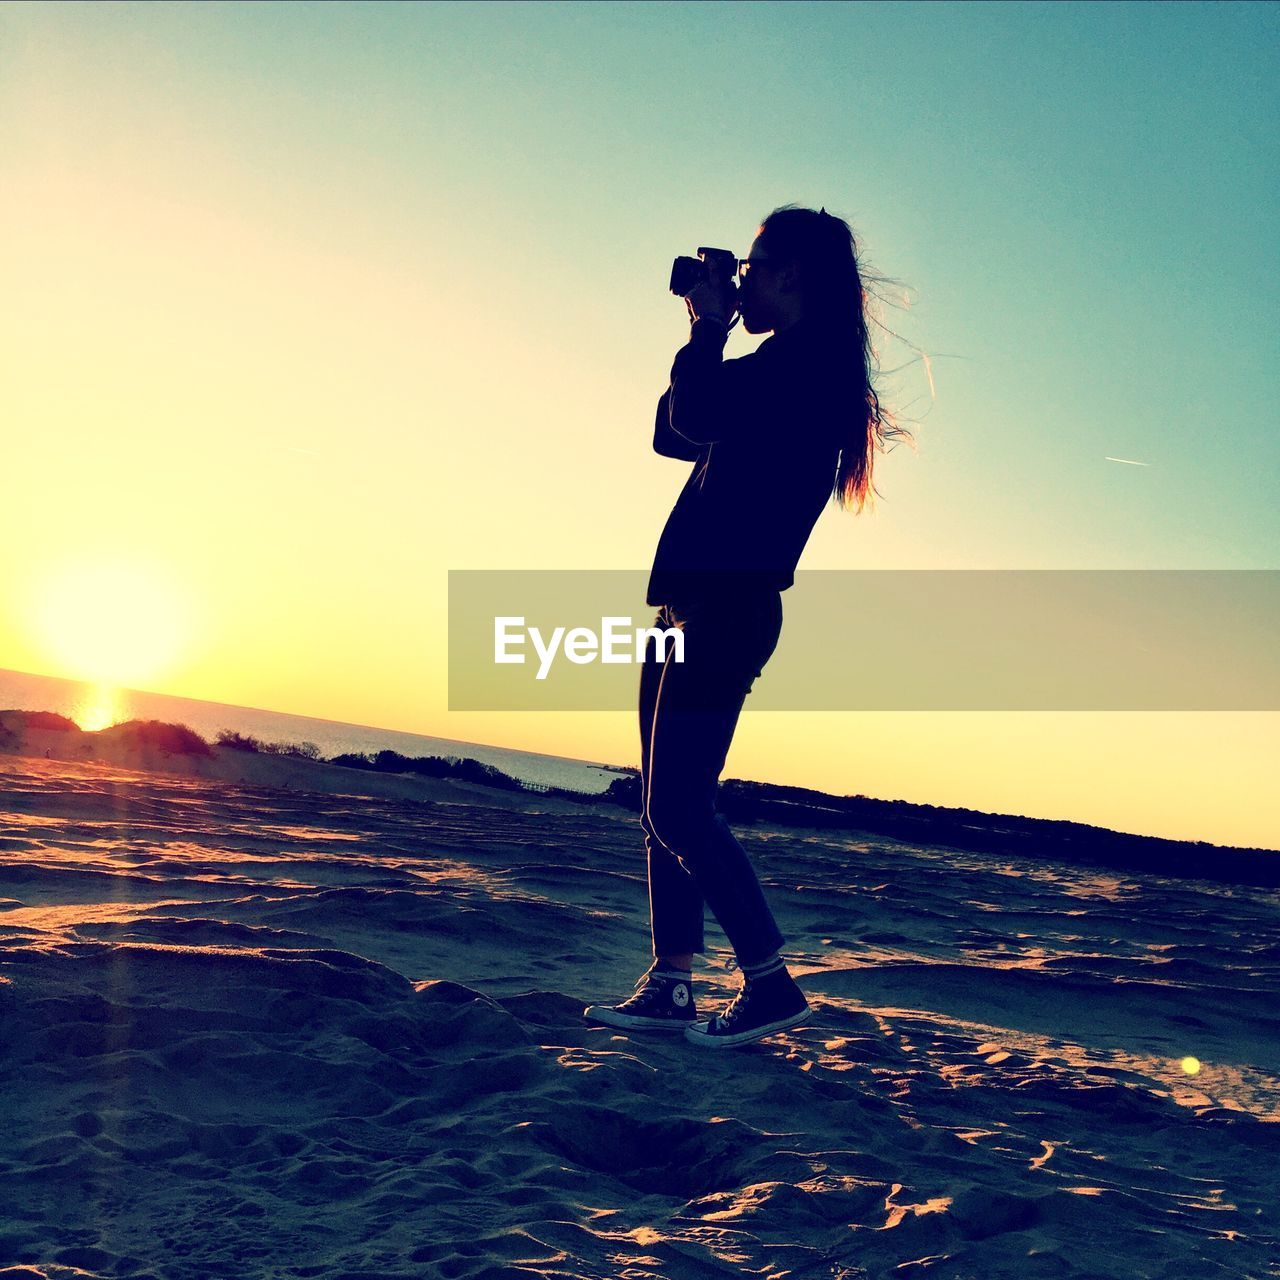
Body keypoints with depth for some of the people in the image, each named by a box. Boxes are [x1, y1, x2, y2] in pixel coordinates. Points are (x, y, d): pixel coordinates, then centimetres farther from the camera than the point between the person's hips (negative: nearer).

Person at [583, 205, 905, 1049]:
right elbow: (672, 433, 28)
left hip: (728, 607, -10)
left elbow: (695, 413, -22)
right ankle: (671, 985, 12)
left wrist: (708, 329, -4)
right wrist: (707, 336, 20)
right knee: (664, 806, 9)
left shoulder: (807, 360, -9)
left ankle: (772, 984, -5)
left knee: (679, 807, -12)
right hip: (695, 607, 10)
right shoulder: (789, 368, 22)